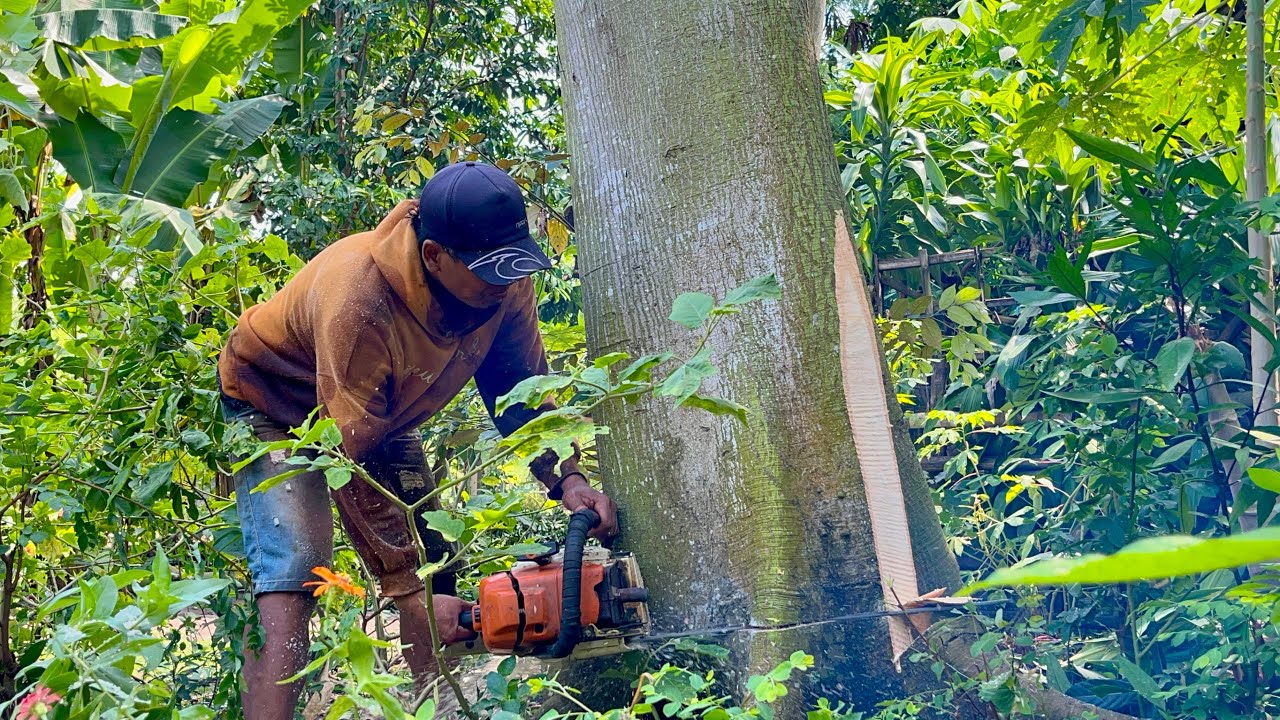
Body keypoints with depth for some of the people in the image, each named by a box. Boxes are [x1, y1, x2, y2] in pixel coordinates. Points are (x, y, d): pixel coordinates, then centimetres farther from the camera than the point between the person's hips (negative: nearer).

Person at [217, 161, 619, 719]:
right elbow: (352, 463, -36)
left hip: (385, 411, 7)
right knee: (293, 573, -24)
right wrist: (408, 590, -31)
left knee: (435, 566, -1)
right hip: (273, 402, -6)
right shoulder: (360, 299, -42)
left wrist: (566, 478, -26)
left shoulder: (503, 280, -23)